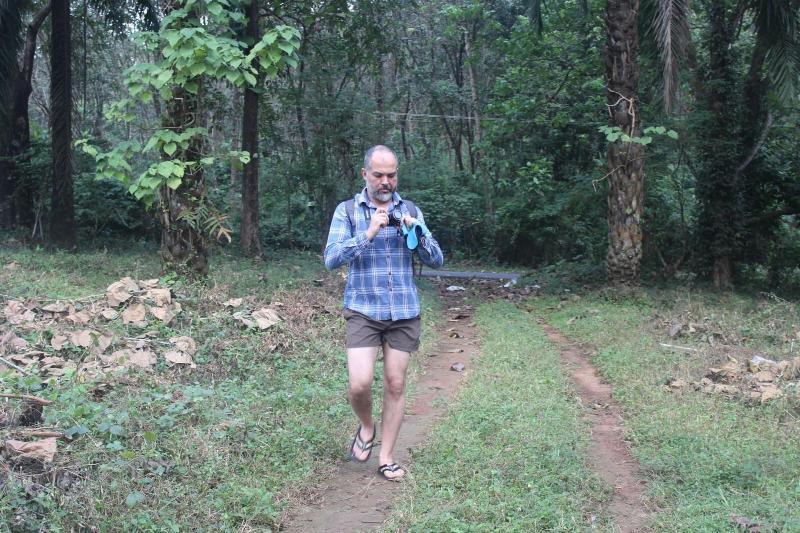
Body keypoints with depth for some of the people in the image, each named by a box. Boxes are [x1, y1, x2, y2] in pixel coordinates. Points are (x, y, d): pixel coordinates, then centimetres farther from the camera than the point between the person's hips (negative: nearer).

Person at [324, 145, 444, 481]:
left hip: (405, 312, 2)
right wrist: (368, 235, -23)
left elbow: (436, 261, 3)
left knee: (395, 385, 5)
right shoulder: (347, 211, 1)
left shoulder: (410, 211, 7)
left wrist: (416, 231, -14)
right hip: (363, 311, -2)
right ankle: (366, 427, 20)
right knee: (359, 384, -12)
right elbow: (331, 259, -11)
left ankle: (386, 459, 18)